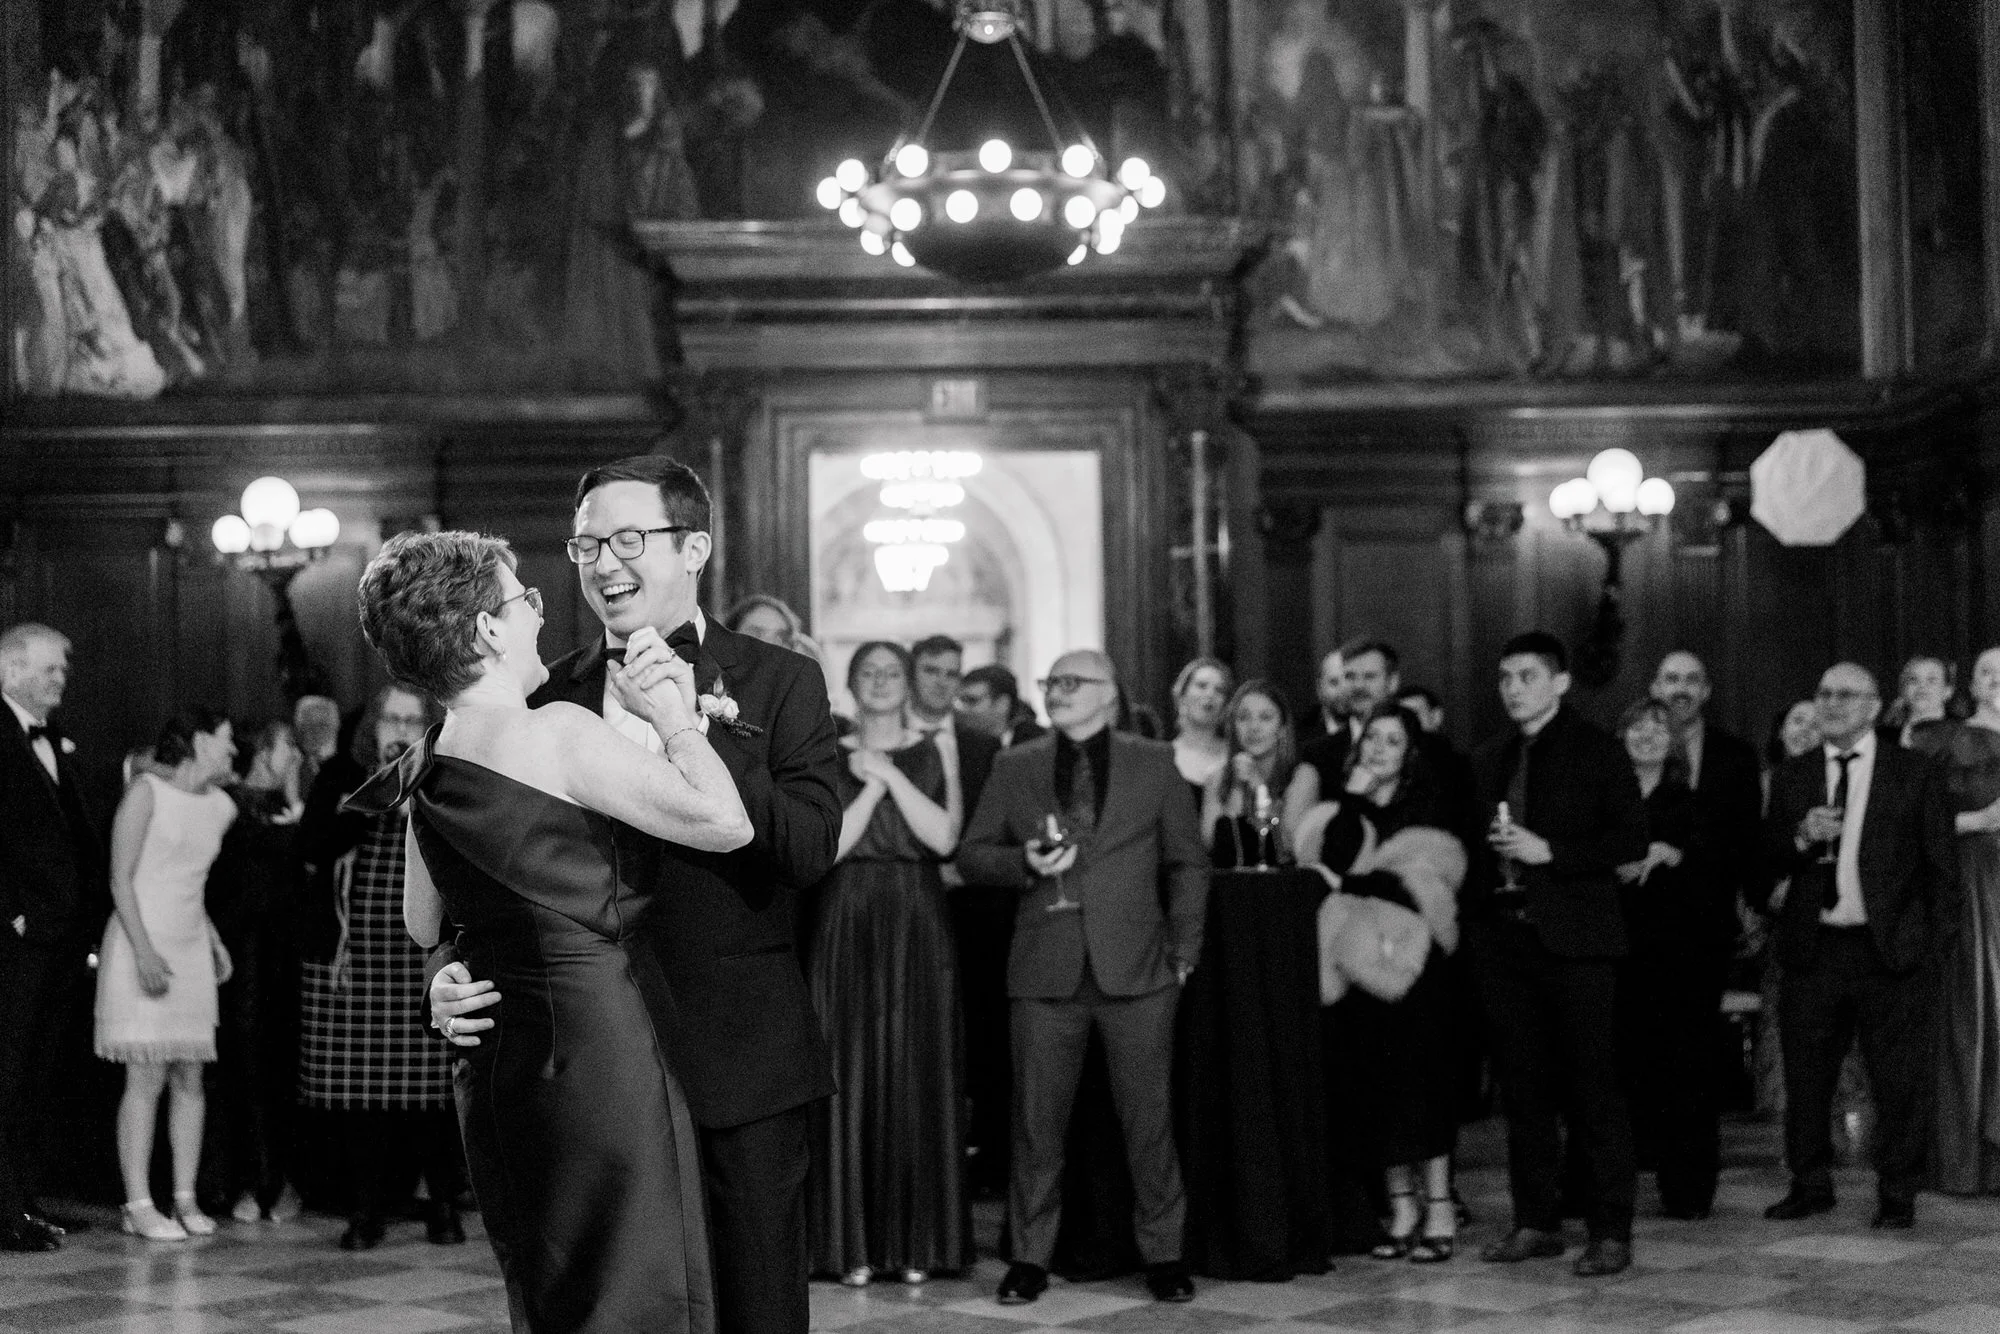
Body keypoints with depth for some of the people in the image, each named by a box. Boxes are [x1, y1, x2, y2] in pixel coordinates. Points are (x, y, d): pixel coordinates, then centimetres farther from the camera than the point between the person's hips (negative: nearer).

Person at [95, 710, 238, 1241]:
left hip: (191, 952, 6)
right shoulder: (146, 792, -7)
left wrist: (214, 941, 11)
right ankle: (139, 1204, -5)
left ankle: (186, 1199, 8)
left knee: (190, 1077, 3)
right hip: (142, 951, -6)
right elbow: (120, 879, -10)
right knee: (147, 1078, -8)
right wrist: (144, 950, -17)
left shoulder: (223, 806, 11)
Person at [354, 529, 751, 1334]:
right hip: (602, 1050, -9)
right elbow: (724, 822, -19)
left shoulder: (428, 770, 10)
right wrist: (674, 718, -6)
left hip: (499, 1076, 9)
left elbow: (422, 927, 24)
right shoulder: (557, 733, -16)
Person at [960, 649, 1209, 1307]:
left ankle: (1163, 1252, 12)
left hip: (1136, 966, -1)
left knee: (1148, 1115, 2)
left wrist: (1184, 950, 2)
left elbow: (1187, 862, 9)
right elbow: (971, 854, 10)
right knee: (1037, 1119, 2)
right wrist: (1025, 863, -10)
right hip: (1045, 969, 1)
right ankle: (1030, 1256, 11)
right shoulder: (1014, 767, 10)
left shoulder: (1154, 763, 8)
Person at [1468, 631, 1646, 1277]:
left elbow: (1630, 841, -8)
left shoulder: (1598, 751, -1)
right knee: (1523, 1086, 8)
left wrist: (1548, 851, -15)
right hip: (1504, 935, 5)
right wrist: (1487, 849, 2)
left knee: (1593, 1087, -4)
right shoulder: (1489, 759, 15)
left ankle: (1611, 1230, -1)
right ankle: (1536, 1221, 16)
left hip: (1574, 937, -5)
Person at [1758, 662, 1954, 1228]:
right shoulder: (1791, 777, 12)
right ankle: (1810, 1184, 19)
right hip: (1812, 948, 3)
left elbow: (1939, 864, 3)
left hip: (1889, 950, -3)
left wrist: (1932, 936, -3)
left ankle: (1897, 1195, 11)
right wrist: (1801, 837, -10)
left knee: (1897, 1079, 0)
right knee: (1805, 1075, 6)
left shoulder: (1914, 774, 3)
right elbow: (1767, 860, 9)